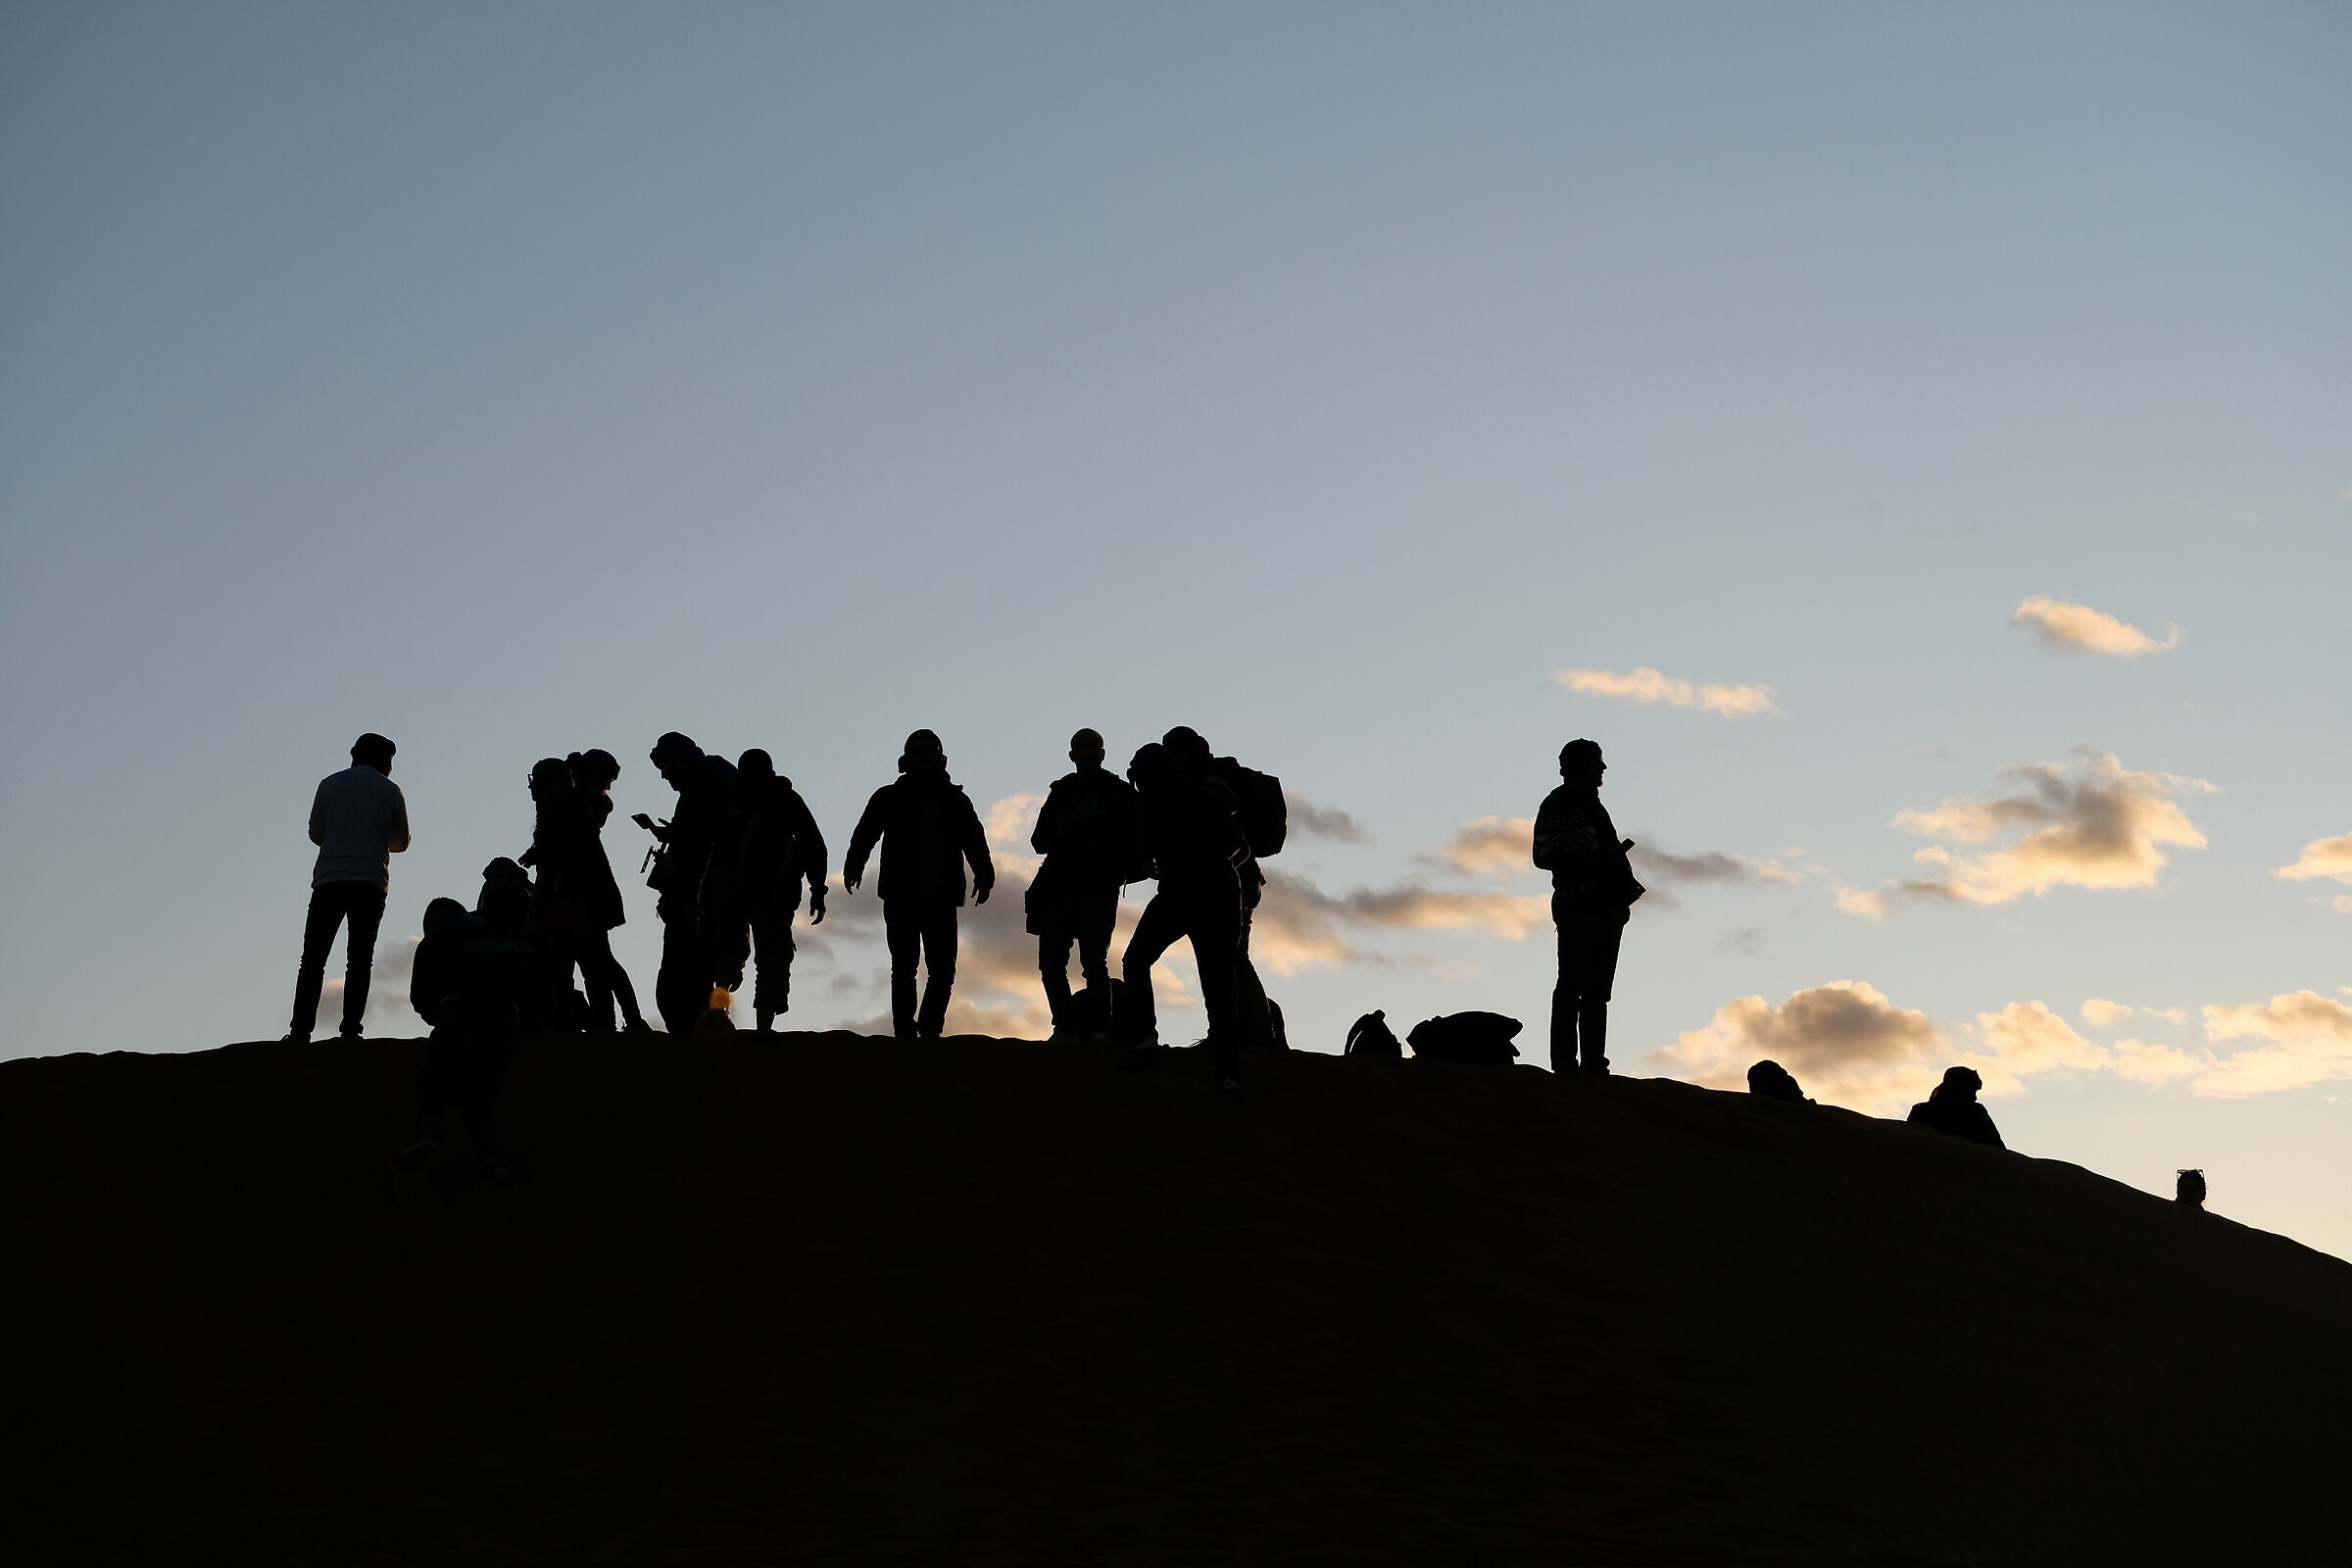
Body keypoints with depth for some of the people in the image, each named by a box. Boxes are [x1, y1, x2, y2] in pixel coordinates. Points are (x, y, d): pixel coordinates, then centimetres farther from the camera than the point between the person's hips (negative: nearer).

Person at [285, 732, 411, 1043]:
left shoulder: (330, 785, 7)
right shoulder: (389, 791, 3)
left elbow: (315, 834, 12)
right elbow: (401, 841, 10)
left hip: (329, 878, 1)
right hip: (370, 882, -1)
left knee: (313, 959, 3)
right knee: (359, 960, 3)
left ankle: (300, 1030, -6)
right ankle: (350, 1031, -7)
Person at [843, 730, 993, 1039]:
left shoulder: (955, 800, 14)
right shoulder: (889, 798, 9)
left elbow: (974, 840, 6)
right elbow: (866, 833, -1)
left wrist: (984, 875, -11)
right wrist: (854, 866, -20)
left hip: (941, 898, 2)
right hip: (901, 897, -2)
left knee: (943, 970, -1)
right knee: (904, 967, -6)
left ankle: (929, 1030, 10)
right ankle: (905, 1033, -4)